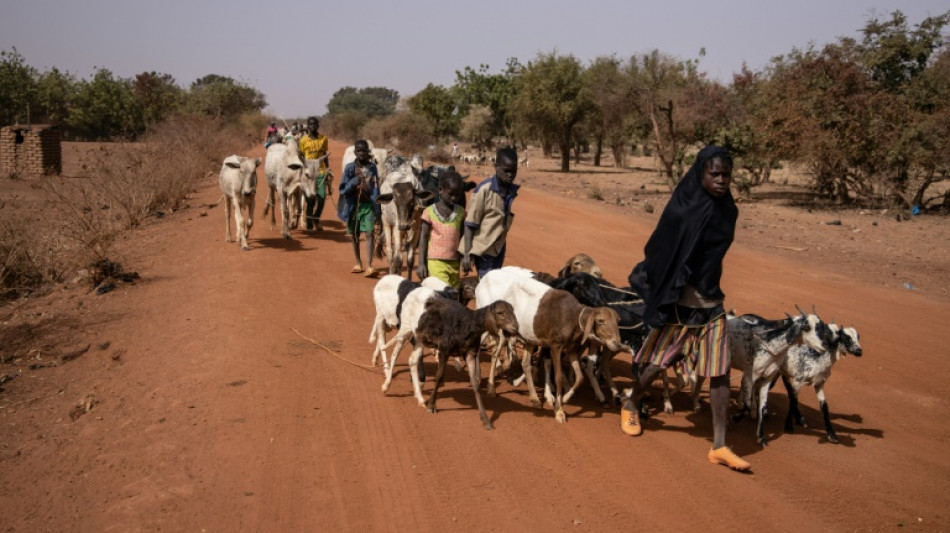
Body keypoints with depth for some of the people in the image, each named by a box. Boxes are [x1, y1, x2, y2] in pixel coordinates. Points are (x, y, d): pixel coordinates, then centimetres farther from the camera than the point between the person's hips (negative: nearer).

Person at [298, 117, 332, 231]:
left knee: (322, 198, -6)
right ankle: (309, 225, 11)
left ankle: (316, 219, 21)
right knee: (310, 200, -1)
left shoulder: (324, 139, 6)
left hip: (321, 173, 2)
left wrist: (327, 170, 14)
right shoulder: (303, 140, -1)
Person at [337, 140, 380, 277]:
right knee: (355, 235, 11)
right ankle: (358, 263, 27)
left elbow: (376, 188, 5)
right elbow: (343, 189, -3)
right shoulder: (350, 168, -1)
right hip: (354, 205, 1)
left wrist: (377, 209, 2)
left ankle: (369, 266, -15)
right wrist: (354, 181, -20)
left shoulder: (372, 167, 2)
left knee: (369, 234, -12)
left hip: (368, 205, -1)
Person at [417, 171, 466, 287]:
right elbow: (423, 238, -2)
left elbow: (463, 237, 11)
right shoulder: (430, 212, -3)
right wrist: (421, 263, -6)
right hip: (435, 261, -4)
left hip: (454, 263, 4)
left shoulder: (460, 212, 6)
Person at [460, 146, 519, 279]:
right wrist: (467, 254, -16)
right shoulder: (484, 190, -15)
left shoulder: (514, 192, 0)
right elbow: (470, 224, -13)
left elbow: (506, 222, 9)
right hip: (482, 249, -6)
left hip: (498, 249, 6)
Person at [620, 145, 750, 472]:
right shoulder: (680, 210, -15)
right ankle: (631, 405, 38)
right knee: (658, 363, 8)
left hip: (712, 304, 5)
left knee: (720, 373, 1)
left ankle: (719, 446, 9)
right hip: (679, 302, -5)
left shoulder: (727, 210, 3)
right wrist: (660, 299, -13)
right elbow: (659, 253, -13)